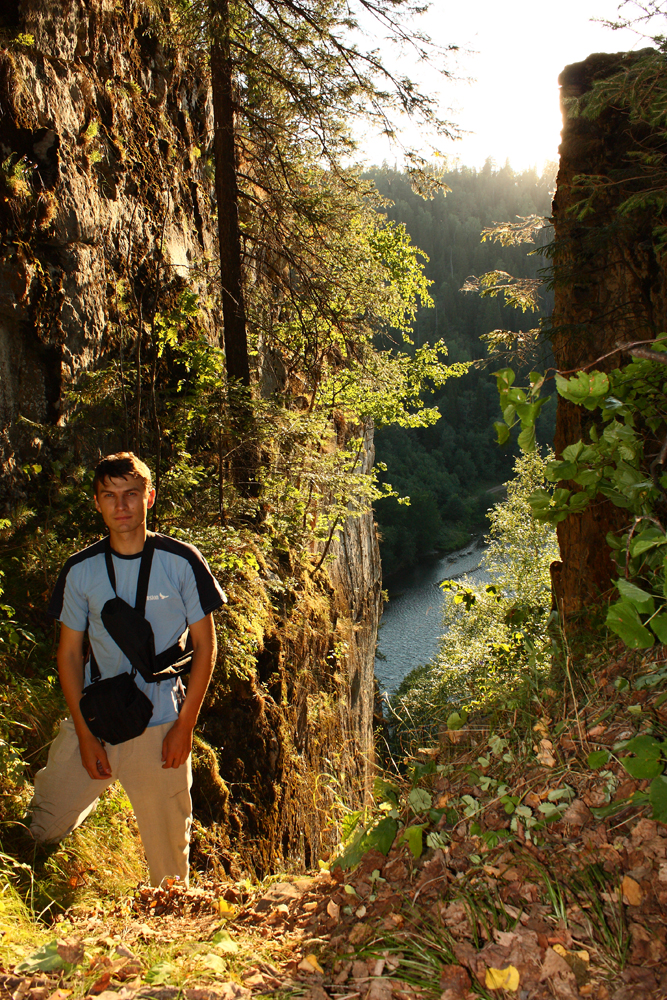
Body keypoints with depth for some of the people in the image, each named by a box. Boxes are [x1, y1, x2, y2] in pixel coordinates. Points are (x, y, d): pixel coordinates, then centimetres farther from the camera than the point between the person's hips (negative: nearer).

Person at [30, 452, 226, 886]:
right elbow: (69, 652, 6)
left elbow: (205, 645, 0)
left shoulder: (182, 562, -5)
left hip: (160, 727, -2)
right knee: (44, 829, 4)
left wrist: (185, 726, -5)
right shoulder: (80, 570, 1)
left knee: (168, 845, 4)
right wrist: (84, 733, -1)